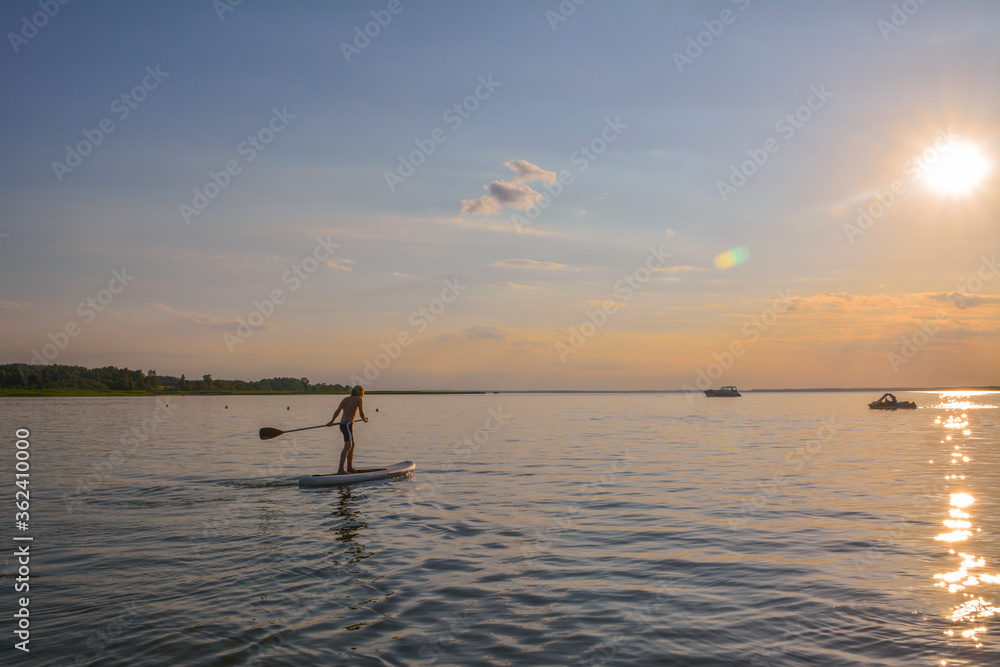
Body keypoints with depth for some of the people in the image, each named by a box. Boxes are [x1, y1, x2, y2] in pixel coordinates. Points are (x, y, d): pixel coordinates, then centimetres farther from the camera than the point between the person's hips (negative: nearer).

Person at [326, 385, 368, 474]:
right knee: (348, 446, -15)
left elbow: (338, 410, 1)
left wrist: (332, 421, -6)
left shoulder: (346, 399, 14)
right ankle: (341, 469, -27)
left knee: (352, 445, 21)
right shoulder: (359, 399, -2)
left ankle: (350, 467, 31)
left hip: (342, 424, 8)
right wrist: (365, 420, 10)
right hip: (348, 424, -8)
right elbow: (361, 412, -10)